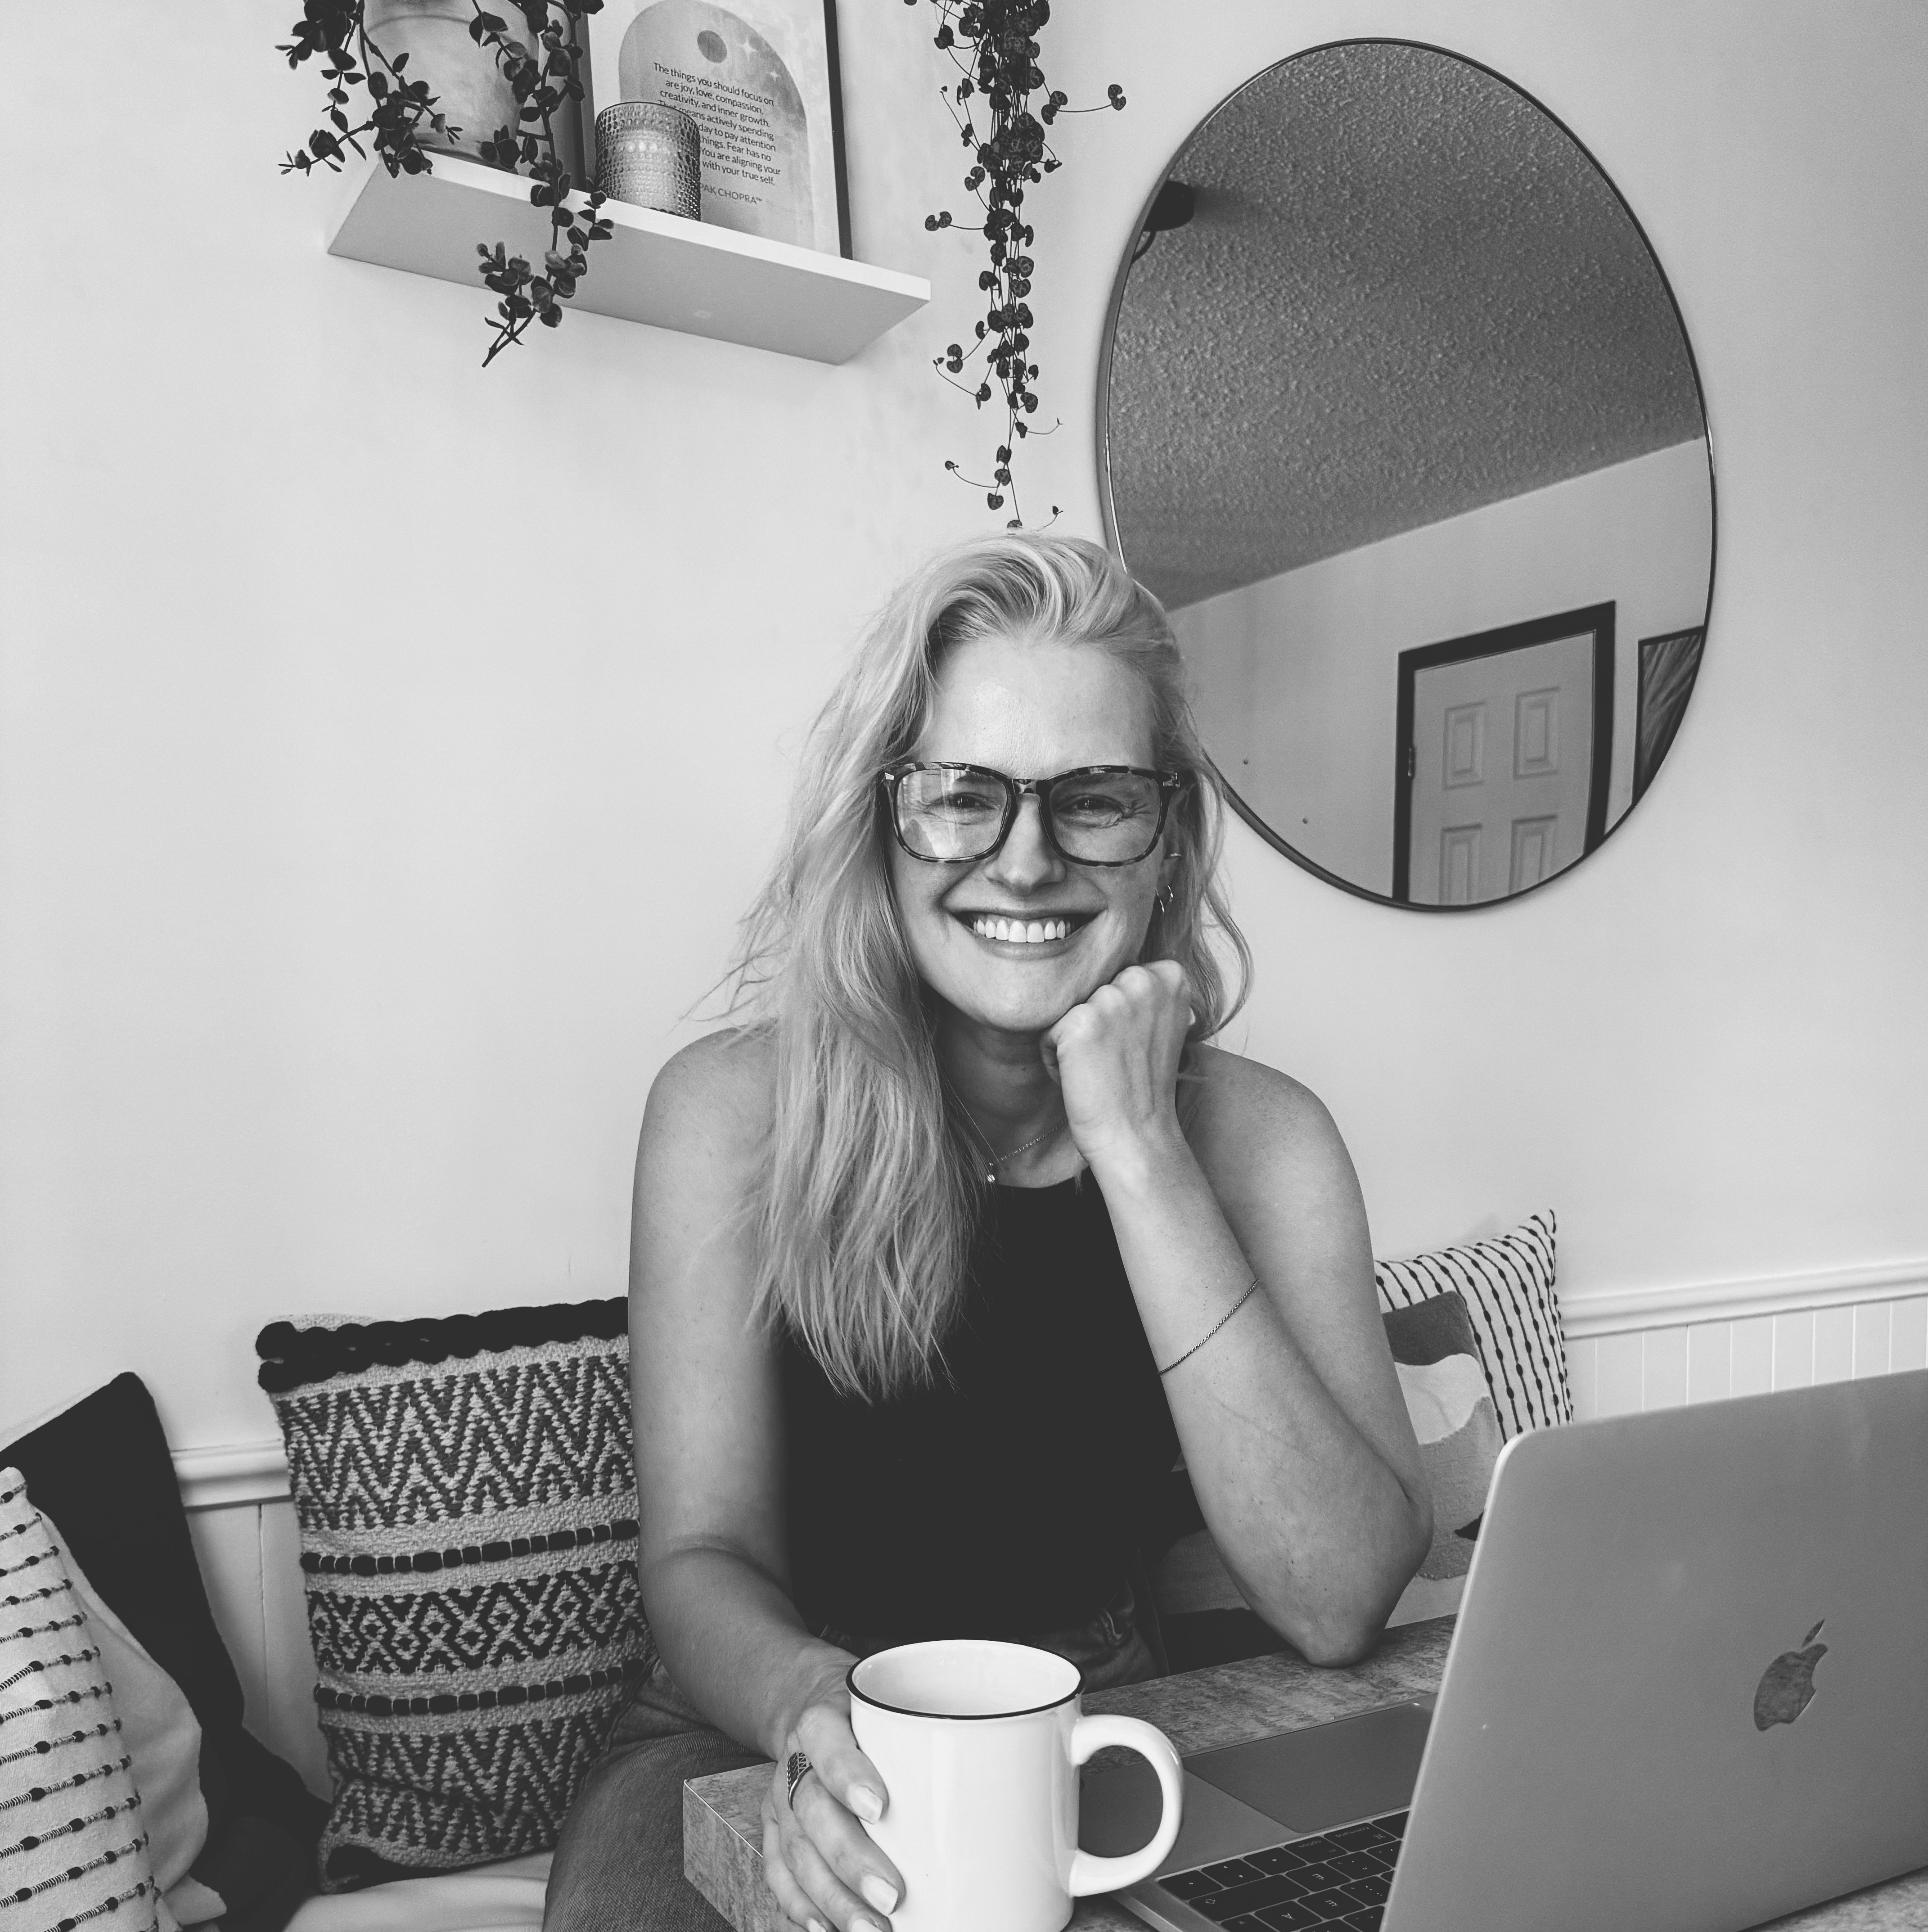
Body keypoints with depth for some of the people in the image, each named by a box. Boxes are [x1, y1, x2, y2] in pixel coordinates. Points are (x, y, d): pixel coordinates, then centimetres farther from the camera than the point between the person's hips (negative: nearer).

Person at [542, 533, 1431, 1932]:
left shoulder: (1260, 1136, -10)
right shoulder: (737, 1110, -12)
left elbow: (1339, 1608, -20)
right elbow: (704, 1558, -12)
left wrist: (1136, 1150, -26)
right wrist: (817, 1707, -36)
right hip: (762, 1730, -1)